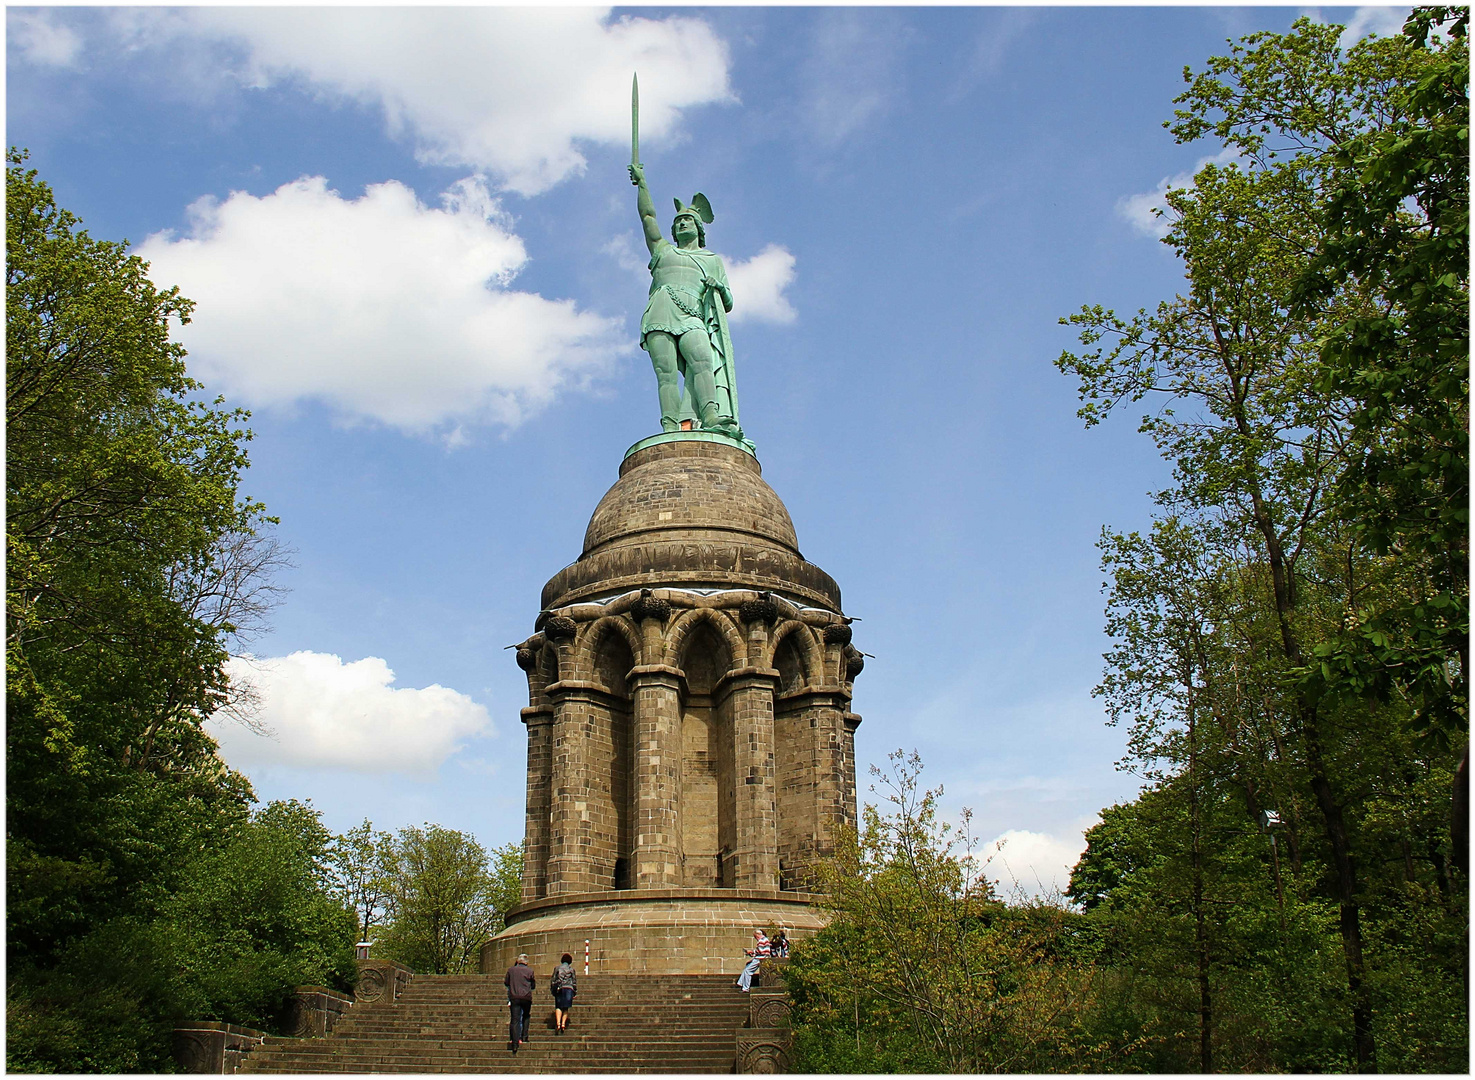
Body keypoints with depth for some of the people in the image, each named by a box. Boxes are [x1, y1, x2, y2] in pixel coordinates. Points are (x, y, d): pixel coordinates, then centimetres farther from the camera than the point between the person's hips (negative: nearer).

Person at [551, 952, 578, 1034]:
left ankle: (558, 1022, -19)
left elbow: (552, 981, 10)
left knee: (558, 1006, 1)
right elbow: (574, 981, 6)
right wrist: (575, 992, 13)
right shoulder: (571, 969, 7)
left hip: (559, 989, 1)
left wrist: (553, 991, 16)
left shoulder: (557, 968, 10)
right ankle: (563, 1023, -10)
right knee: (566, 1008, 4)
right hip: (569, 988, -1)